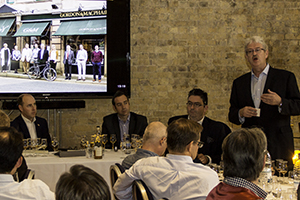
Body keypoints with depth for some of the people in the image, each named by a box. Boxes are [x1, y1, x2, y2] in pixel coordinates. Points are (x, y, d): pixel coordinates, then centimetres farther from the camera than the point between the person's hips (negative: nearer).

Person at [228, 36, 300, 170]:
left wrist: (280, 102, -16)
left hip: (278, 145, -2)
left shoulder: (285, 77, 7)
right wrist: (241, 113, -7)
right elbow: (232, 115, 15)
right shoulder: (239, 83, 16)